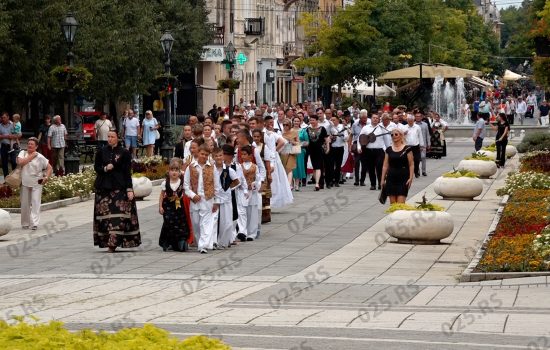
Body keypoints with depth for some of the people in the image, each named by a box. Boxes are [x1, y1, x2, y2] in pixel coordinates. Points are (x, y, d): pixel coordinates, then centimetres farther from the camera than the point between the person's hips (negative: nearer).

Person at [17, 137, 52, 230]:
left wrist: (46, 177, -12)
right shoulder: (23, 153, 4)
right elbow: (20, 162, -15)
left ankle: (34, 223, -17)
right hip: (25, 183, 2)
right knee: (25, 204, 8)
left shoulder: (40, 157, -1)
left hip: (37, 184, -2)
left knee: (35, 202, -12)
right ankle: (25, 223, 20)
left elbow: (49, 167, 3)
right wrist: (31, 156, -11)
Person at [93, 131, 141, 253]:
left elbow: (128, 172, 0)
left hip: (119, 188, -3)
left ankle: (113, 242, -12)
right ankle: (106, 241, 8)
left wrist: (129, 189, -7)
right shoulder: (101, 152, 8)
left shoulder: (124, 153, 1)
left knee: (119, 214, -11)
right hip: (103, 187, 3)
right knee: (104, 215, 0)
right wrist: (105, 169, -11)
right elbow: (96, 167, 11)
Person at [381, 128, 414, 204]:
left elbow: (411, 165, -2)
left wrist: (410, 178, -11)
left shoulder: (407, 149, -1)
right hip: (391, 177, 4)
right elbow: (385, 166, 11)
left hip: (403, 178, -4)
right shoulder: (389, 150, 9)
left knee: (400, 203, -11)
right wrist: (383, 179, 8)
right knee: (392, 203, 3)